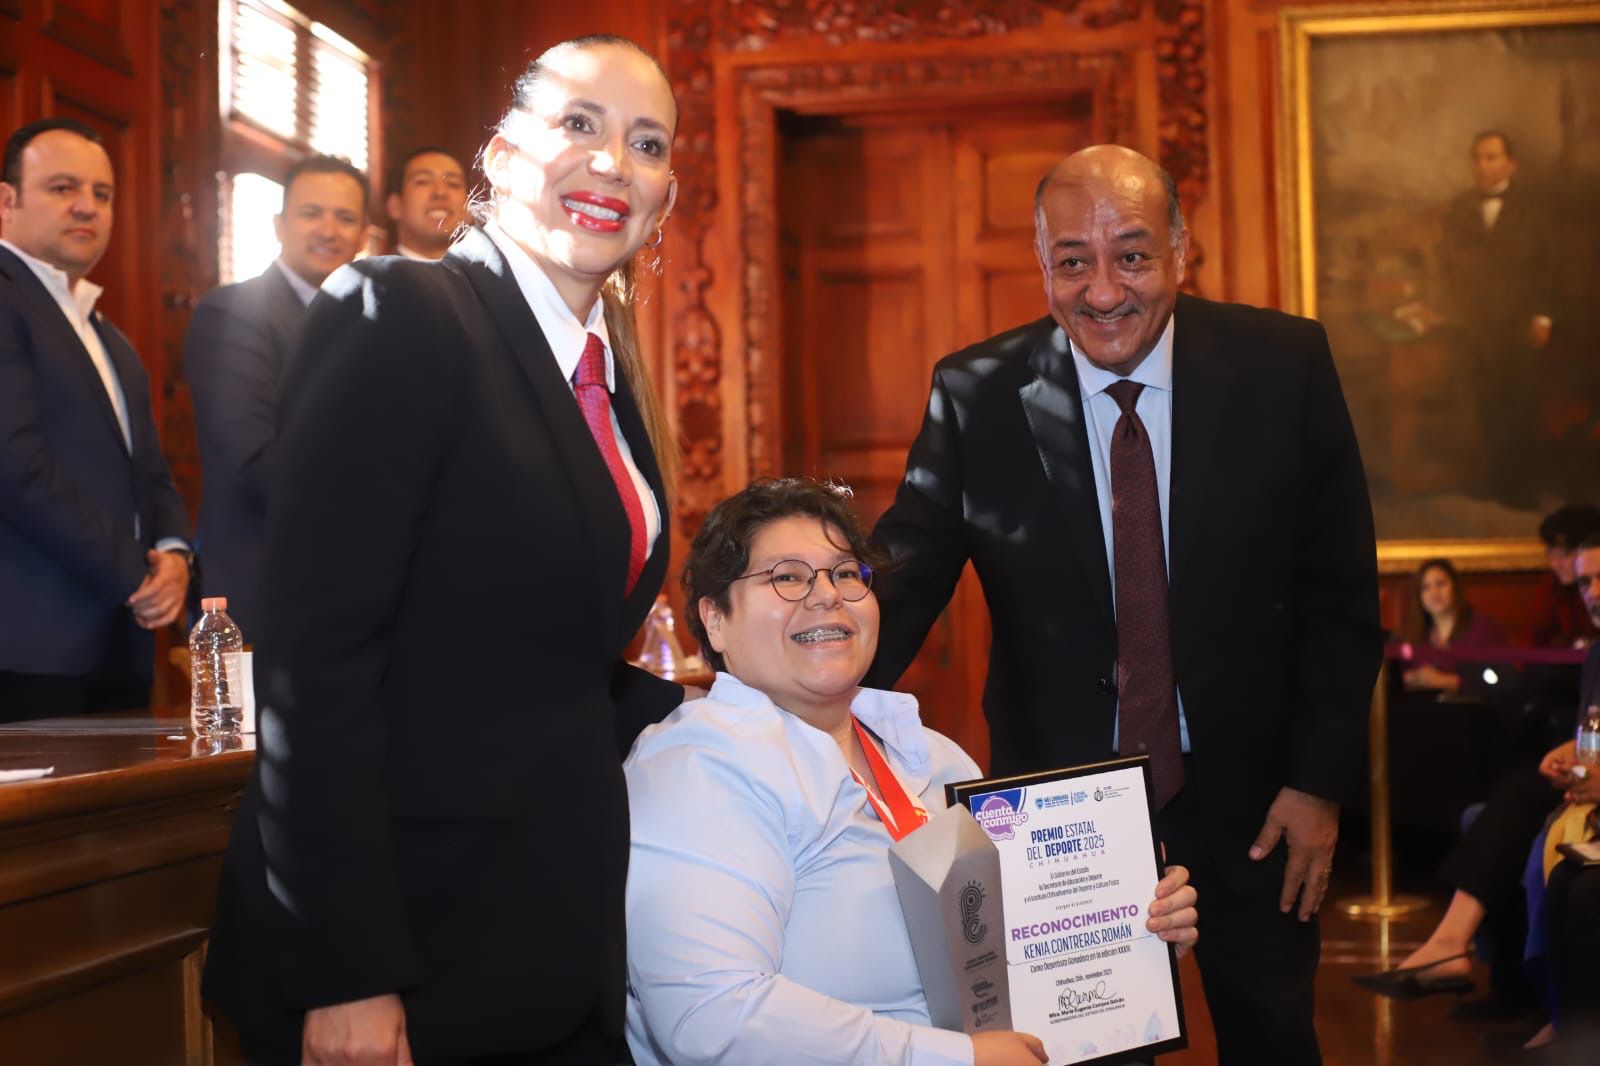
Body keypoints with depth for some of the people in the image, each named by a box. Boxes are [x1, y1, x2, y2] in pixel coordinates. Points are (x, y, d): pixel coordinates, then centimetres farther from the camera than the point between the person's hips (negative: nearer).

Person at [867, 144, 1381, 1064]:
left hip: (1250, 788, 0)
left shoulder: (1285, 366, -10)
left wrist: (1322, 779, -7)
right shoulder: (976, 396, -10)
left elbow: (1340, 590, -4)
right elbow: (901, 581, -10)